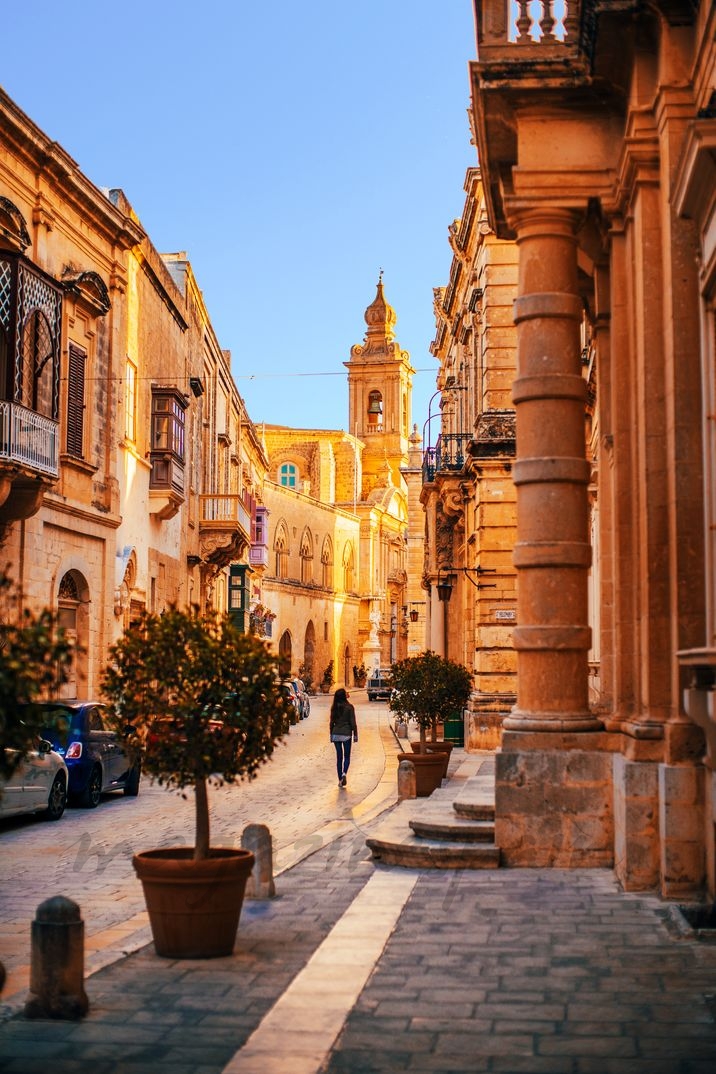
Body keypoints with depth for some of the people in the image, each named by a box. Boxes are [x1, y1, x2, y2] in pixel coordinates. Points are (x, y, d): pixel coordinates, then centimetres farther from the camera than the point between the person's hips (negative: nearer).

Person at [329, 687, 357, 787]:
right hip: (346, 734, -3)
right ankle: (344, 773, -16)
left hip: (336, 734, 3)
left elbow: (331, 722, 6)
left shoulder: (334, 708, 1)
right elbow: (352, 722, -8)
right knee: (347, 756, 9)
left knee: (339, 757, 10)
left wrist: (331, 735, 15)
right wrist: (355, 734, 1)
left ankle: (340, 779, 10)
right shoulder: (349, 707, -9)